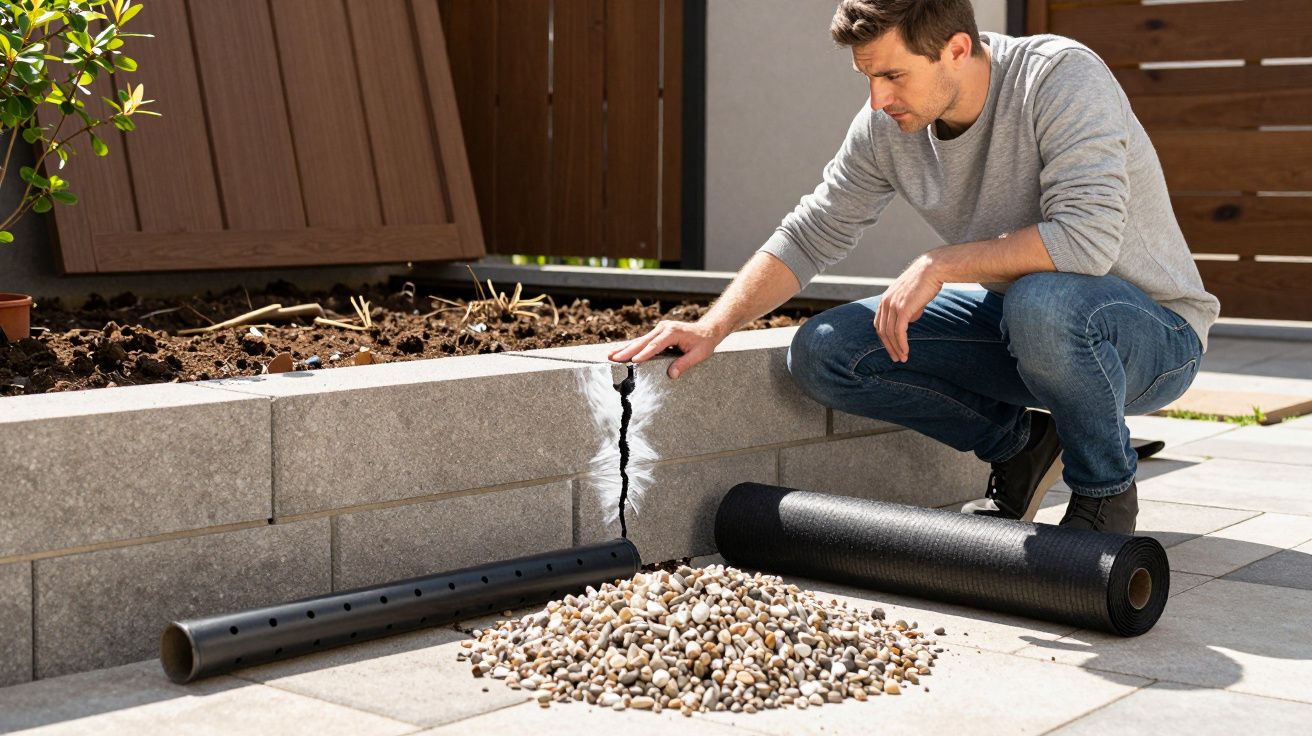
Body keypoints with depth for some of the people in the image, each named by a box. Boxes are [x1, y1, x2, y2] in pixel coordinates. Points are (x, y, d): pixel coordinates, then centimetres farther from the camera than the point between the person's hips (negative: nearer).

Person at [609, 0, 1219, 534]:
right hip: (1020, 321, 6)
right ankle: (1018, 447, 9)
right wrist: (714, 326, -13)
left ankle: (1106, 495, -11)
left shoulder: (1062, 77, -25)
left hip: (1154, 331, -6)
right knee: (823, 351, -10)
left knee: (1042, 302, -41)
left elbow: (1088, 236, -37)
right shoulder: (887, 125, -6)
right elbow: (809, 236, 0)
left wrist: (938, 264, -31)